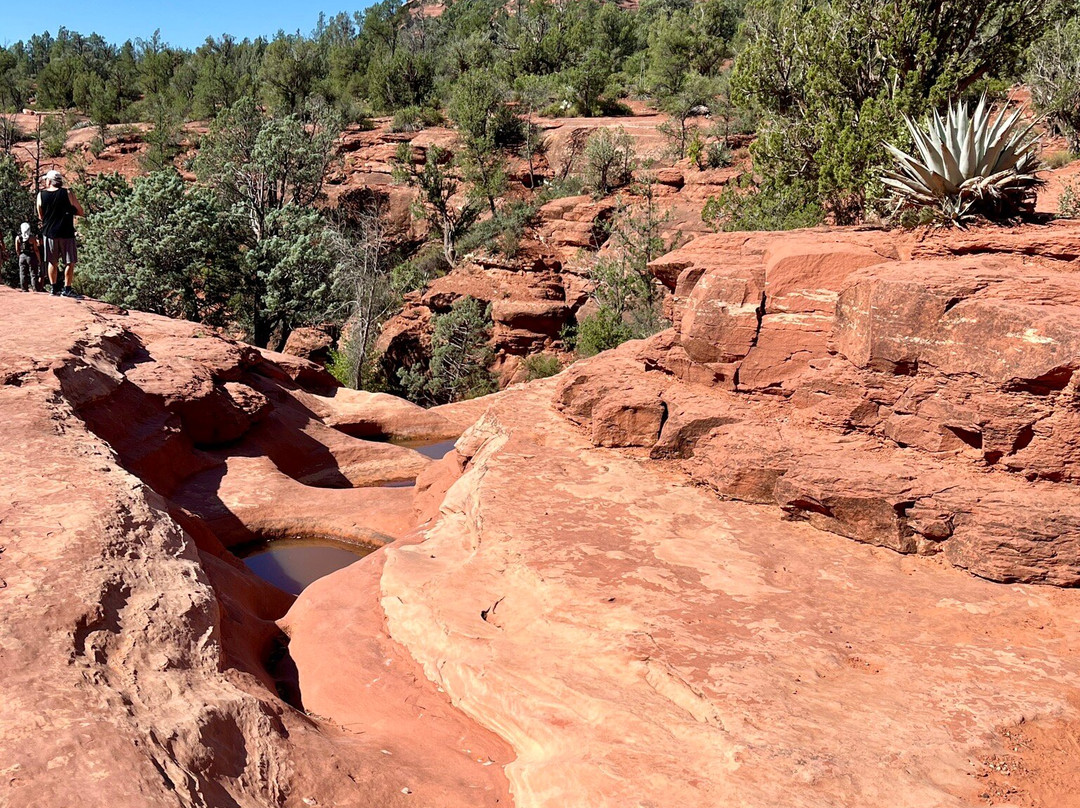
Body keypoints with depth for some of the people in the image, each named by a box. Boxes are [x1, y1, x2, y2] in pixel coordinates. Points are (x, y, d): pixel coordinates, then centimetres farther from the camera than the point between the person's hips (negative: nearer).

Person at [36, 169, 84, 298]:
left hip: (49, 232, 3)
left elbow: (40, 216, 11)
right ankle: (67, 289, -3)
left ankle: (54, 288, 16)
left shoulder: (41, 195, 1)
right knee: (70, 262, 2)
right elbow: (81, 212, 0)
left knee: (52, 262, 13)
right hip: (66, 233, -3)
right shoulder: (68, 194, -6)